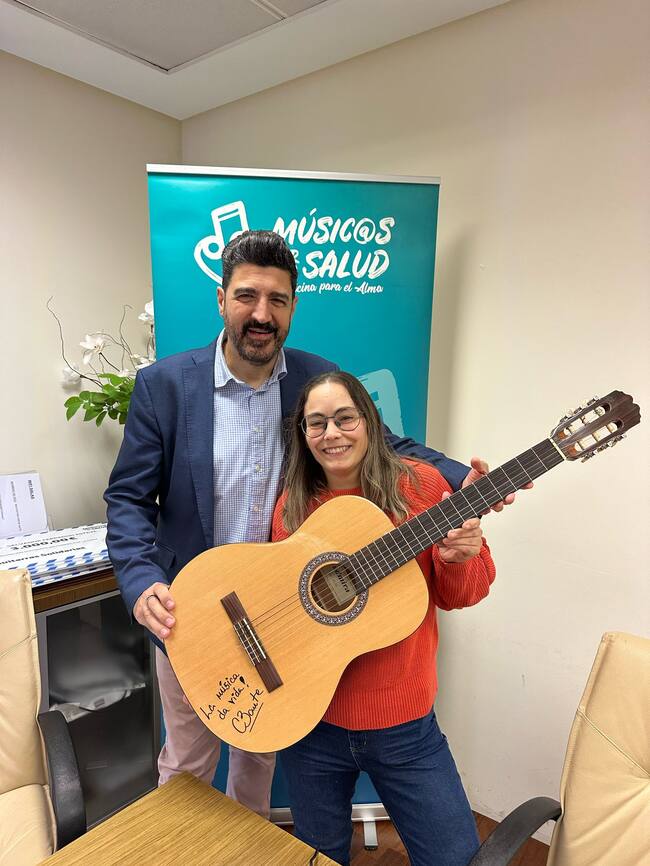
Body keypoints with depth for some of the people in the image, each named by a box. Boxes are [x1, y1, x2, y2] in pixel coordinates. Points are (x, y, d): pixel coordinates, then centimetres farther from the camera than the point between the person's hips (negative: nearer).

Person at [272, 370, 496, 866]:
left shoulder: (418, 485, -8)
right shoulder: (292, 506, -4)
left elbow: (456, 596, -2)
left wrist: (461, 557, -23)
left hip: (404, 723, -1)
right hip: (310, 722, 2)